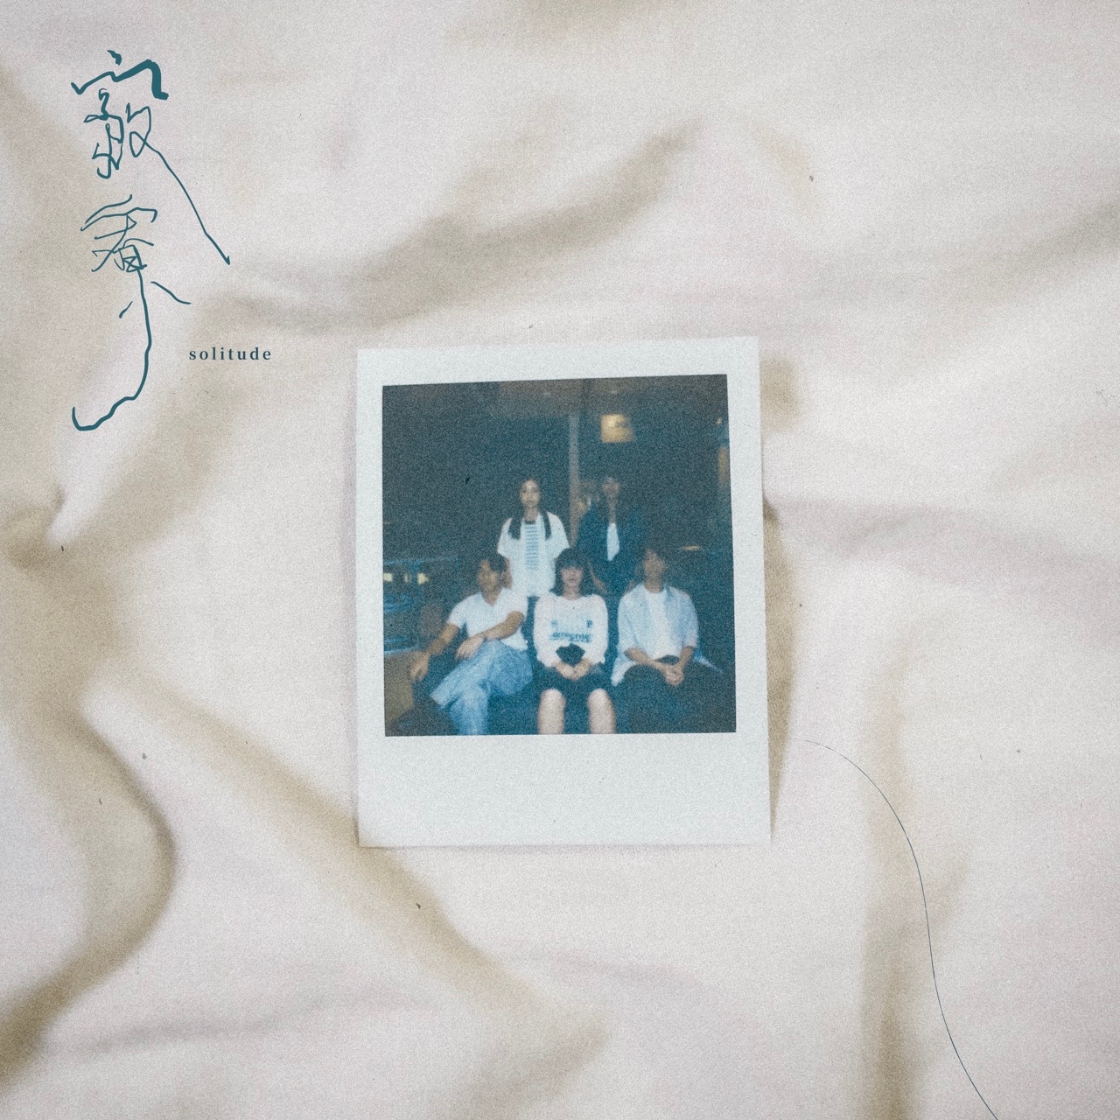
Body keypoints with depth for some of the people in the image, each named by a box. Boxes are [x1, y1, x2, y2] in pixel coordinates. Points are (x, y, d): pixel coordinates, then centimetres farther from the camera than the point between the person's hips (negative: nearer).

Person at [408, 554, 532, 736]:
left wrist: (481, 637, -36)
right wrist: (426, 654, -21)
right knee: (471, 690, -40)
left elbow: (511, 626, -14)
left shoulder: (515, 600, 9)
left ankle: (431, 707, -42)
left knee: (492, 648, -38)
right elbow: (444, 638, 4)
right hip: (480, 671, 1)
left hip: (515, 668, -1)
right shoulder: (465, 606, 17)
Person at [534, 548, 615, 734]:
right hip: (554, 661, 0)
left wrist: (586, 662, -12)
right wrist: (559, 664, -12)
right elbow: (541, 641, 8)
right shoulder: (547, 601, 23)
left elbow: (600, 640, 10)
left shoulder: (596, 602, 25)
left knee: (600, 696, -34)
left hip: (588, 662, 1)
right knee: (552, 695, -36)